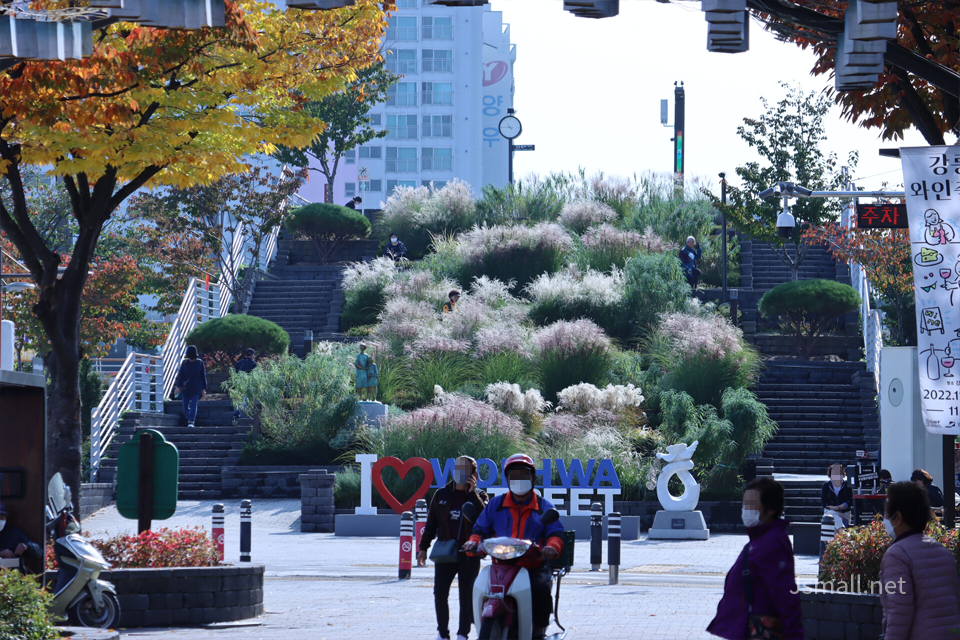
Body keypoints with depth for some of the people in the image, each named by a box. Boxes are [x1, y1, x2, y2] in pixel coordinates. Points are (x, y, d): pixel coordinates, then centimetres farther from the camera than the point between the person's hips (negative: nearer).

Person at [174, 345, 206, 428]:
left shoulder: (200, 363, 2)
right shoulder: (184, 363, 5)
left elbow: (203, 376, 4)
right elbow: (180, 375, 3)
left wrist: (204, 388, 1)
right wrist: (178, 386, -7)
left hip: (196, 388, -2)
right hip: (186, 388, 2)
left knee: (194, 405, -14)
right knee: (185, 406, 2)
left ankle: (191, 422, -16)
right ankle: (190, 420, 23)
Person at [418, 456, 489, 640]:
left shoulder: (479, 496, 4)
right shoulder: (442, 494, 11)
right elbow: (431, 522, 15)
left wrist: (473, 494, -17)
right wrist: (423, 547, 12)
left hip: (469, 554, -2)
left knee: (467, 595, 0)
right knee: (440, 592, -5)